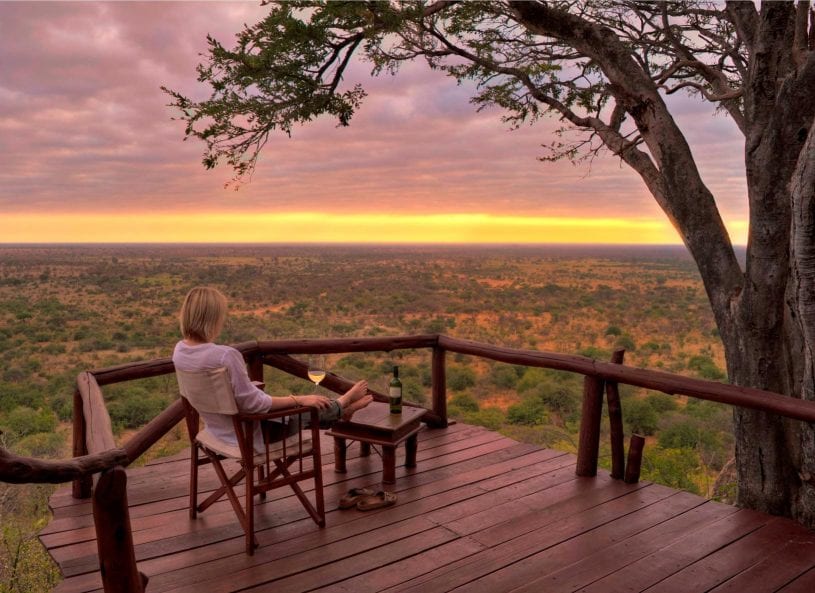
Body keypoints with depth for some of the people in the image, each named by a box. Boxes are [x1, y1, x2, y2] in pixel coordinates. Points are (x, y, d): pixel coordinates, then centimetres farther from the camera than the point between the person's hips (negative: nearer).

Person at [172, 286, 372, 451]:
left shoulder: (180, 350, -9)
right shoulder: (225, 355, -35)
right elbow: (252, 403, -27)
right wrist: (300, 399, -16)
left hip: (219, 430, 8)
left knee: (301, 407, 28)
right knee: (309, 410, 19)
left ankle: (338, 409, 52)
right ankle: (340, 406, 50)